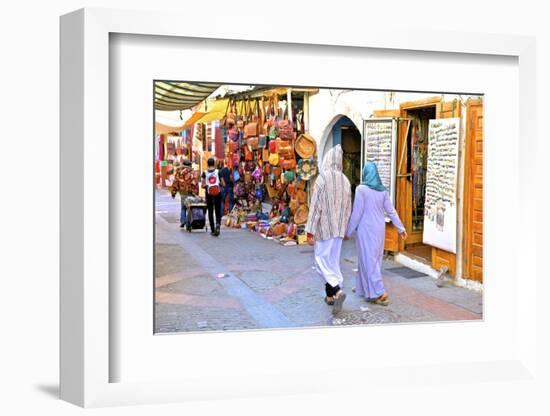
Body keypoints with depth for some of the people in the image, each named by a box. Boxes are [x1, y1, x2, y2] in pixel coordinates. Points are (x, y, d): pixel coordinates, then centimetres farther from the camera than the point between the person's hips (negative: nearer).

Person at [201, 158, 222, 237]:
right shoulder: (218, 172, -2)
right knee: (218, 211, 7)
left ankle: (212, 230, 13)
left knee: (210, 212, 11)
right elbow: (223, 183, -2)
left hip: (209, 194, 1)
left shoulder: (205, 173, -1)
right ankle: (218, 224, -20)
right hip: (218, 193, -1)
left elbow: (202, 185, -4)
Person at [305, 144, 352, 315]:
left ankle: (337, 291, -19)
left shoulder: (322, 178, -15)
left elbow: (315, 206, -16)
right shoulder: (345, 180, 5)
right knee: (333, 260, 15)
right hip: (338, 228, 6)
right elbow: (348, 207, 11)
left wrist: (310, 231, -13)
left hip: (324, 227, -6)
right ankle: (330, 295, 21)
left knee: (322, 260, -1)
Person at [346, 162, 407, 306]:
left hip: (366, 229, -7)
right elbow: (391, 211, 3)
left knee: (368, 259, -2)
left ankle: (380, 293, -8)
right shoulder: (383, 190, 3)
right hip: (379, 229, 7)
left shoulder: (361, 189, -14)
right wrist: (401, 228, 8)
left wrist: (349, 231, -5)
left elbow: (357, 212, -14)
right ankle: (363, 287, 30)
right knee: (374, 258, 16)